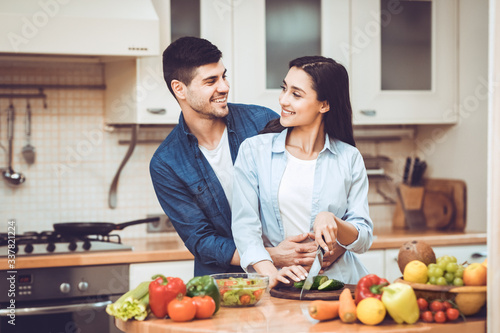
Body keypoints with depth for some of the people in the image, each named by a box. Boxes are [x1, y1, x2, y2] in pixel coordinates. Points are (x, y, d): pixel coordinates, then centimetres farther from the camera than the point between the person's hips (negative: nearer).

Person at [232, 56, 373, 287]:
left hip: (338, 283, 1)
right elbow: (245, 226, -3)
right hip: (279, 286, 0)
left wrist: (333, 222, -12)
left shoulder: (349, 158, 8)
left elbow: (364, 240, 8)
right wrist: (270, 273, -19)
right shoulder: (253, 151, 5)